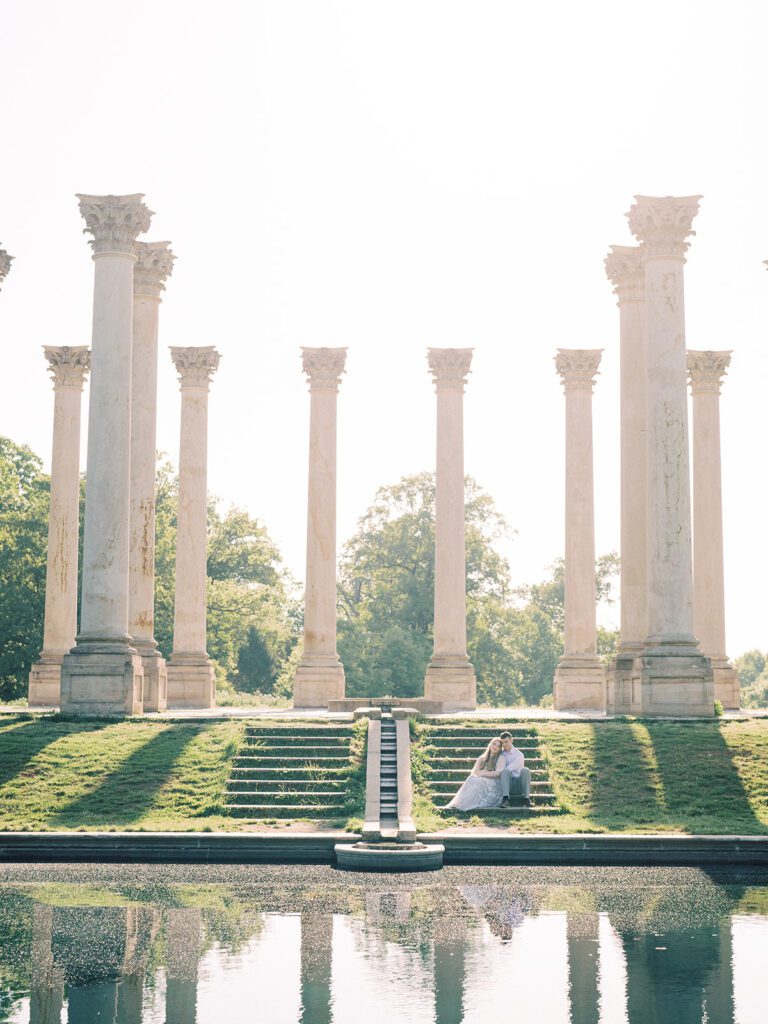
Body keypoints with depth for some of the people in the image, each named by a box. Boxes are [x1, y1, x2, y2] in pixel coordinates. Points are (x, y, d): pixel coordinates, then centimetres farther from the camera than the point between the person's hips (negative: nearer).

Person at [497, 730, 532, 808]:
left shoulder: (519, 754, 4)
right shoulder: (501, 755, 15)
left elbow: (511, 767, -10)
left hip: (519, 784, -1)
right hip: (507, 784, 1)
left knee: (525, 770, -29)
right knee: (506, 771, -30)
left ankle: (526, 799, -33)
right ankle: (505, 799, -48)